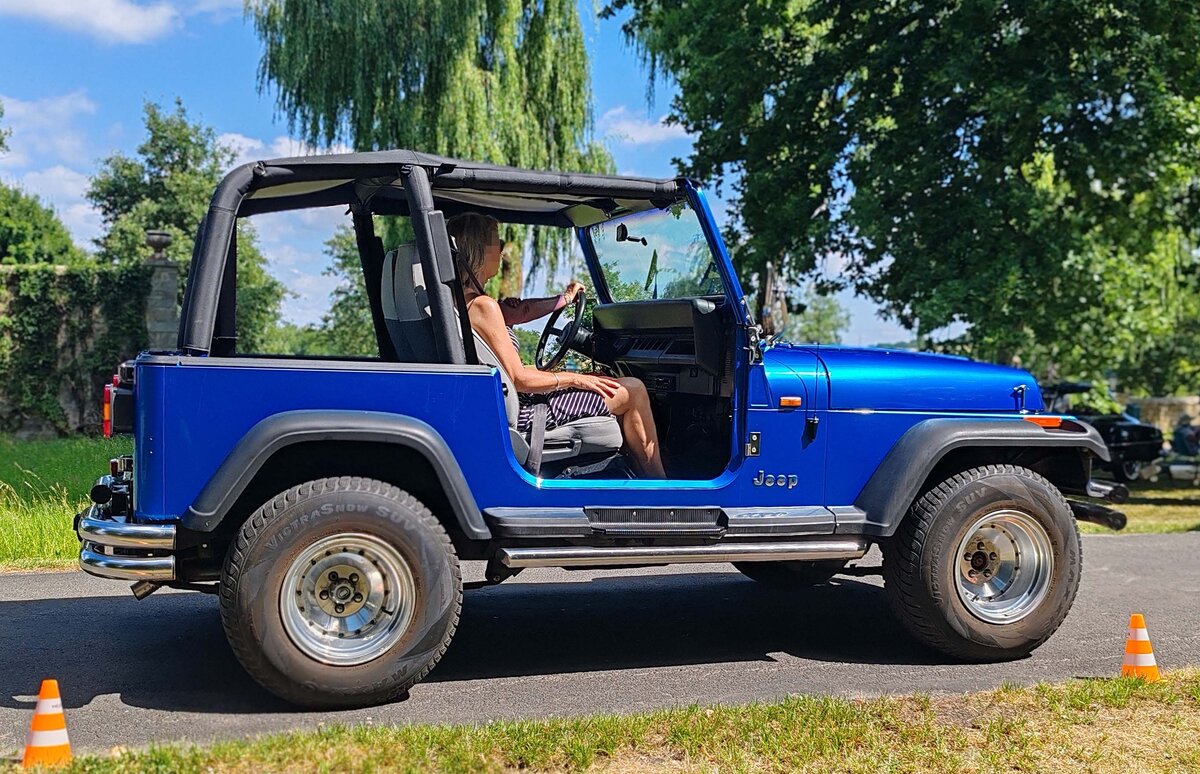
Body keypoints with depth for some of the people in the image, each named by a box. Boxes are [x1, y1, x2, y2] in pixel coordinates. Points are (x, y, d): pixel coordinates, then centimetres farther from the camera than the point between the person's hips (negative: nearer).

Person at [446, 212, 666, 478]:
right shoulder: (482, 306, -22)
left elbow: (517, 311, 15)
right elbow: (518, 379, -21)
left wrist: (565, 298, 26)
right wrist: (574, 378, -10)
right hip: (520, 414, -11)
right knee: (632, 391, -1)